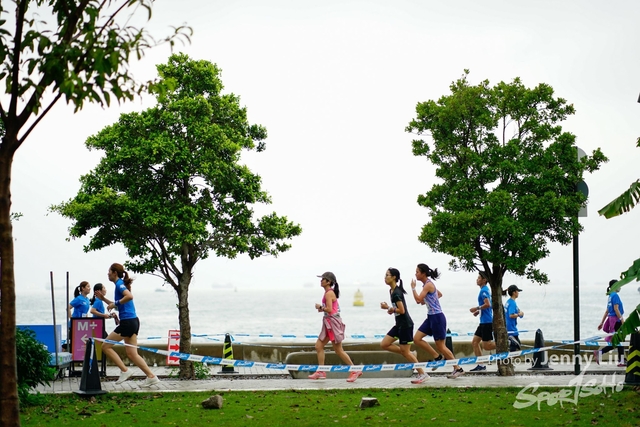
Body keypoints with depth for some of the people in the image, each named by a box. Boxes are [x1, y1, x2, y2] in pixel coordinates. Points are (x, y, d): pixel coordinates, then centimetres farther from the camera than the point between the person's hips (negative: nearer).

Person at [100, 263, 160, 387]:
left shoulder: (119, 284, -9)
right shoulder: (120, 284, 20)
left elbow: (129, 296, -28)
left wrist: (115, 303, -18)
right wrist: (103, 299, 24)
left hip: (127, 322, -10)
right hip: (133, 321, 10)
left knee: (106, 346, -1)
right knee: (132, 354, 8)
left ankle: (125, 371, -4)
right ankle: (151, 377, 3)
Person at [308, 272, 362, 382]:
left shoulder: (329, 293, -15)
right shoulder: (330, 292, 14)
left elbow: (329, 309, -24)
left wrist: (320, 307, -10)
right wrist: (322, 308, 9)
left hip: (333, 322, -10)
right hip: (328, 323, 10)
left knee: (338, 350, -6)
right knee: (319, 346, 9)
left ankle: (354, 370, 0)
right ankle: (320, 372, 11)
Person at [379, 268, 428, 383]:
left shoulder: (396, 293, -19)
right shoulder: (392, 291, 11)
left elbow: (402, 310, -23)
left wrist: (388, 308, -14)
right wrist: (391, 309, 4)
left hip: (405, 325, -10)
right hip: (399, 325, 10)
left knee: (405, 352, -4)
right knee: (384, 345, 7)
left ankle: (422, 374, 5)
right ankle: (405, 353, 14)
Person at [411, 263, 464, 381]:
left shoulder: (428, 285, -17)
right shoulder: (428, 284, 12)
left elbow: (418, 299, -25)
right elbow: (440, 294, 27)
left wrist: (413, 287, -10)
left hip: (437, 317, -10)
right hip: (431, 317, 10)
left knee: (440, 346, -3)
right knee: (416, 338, 4)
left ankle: (458, 368, 8)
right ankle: (437, 357, 12)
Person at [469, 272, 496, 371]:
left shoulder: (484, 291, -14)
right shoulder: (485, 290, 17)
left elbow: (487, 304, -26)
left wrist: (476, 308, -15)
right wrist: (479, 311, 15)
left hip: (487, 322, -10)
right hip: (484, 322, 10)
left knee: (486, 346, -8)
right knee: (474, 342, 8)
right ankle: (481, 365, 9)